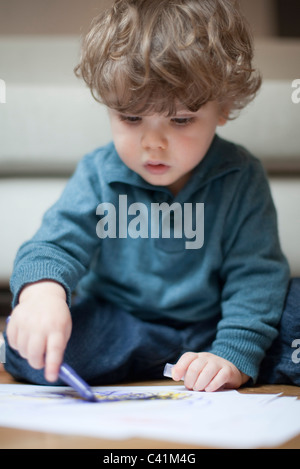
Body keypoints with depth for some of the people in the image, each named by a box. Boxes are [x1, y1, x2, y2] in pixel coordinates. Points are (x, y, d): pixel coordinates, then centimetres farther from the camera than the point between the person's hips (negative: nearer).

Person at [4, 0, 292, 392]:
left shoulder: (241, 179, -8)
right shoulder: (99, 176, -7)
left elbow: (255, 274, -10)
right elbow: (57, 242, -16)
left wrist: (234, 354, -26)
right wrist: (42, 290, -41)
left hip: (207, 329, -1)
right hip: (113, 327, 1)